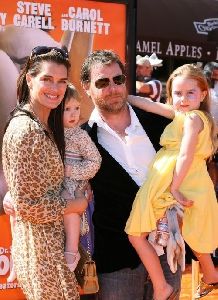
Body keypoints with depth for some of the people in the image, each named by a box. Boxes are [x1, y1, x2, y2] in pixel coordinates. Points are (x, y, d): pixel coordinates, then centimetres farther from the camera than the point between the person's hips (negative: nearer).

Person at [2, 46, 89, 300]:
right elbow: (27, 205, -22)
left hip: (53, 239, 9)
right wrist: (74, 205, -10)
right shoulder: (25, 130, -20)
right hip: (41, 247, -9)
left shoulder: (47, 125, 9)